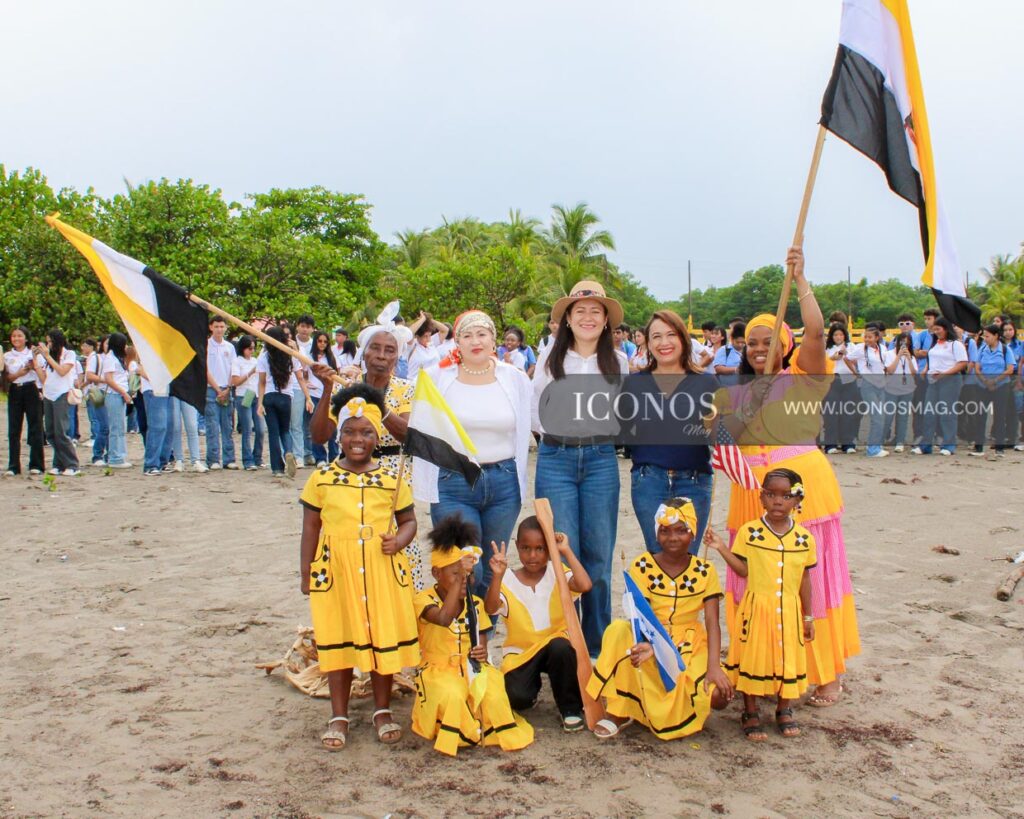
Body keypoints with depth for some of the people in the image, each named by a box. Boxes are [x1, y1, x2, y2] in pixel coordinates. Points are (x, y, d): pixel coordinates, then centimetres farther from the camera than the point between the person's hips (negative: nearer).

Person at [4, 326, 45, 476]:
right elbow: (6, 378, 3)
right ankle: (13, 466, 6)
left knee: (35, 427, -2)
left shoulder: (33, 354, 5)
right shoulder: (7, 356, 9)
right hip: (14, 392, 2)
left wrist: (34, 364, -17)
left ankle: (36, 465, 4)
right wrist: (18, 374, -14)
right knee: (13, 430, 1)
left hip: (31, 390, -2)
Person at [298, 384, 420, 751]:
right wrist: (305, 571, 5)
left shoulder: (391, 479, 4)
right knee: (338, 640, 7)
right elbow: (311, 526, 6)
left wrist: (399, 540, -10)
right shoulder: (322, 478, 2)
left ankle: (383, 710, 25)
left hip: (382, 569, 1)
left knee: (383, 638, 7)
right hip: (336, 569, 0)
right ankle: (339, 716, 21)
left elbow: (408, 520, 11)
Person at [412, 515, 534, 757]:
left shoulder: (475, 603, 5)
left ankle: (500, 734, -4)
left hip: (470, 666, 4)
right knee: (452, 694, -35)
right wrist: (458, 578, -39)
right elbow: (444, 618, -36)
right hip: (437, 669, -3)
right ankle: (456, 736, -8)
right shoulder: (425, 600, -12)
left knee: (494, 689, -27)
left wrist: (482, 652, -13)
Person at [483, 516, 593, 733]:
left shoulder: (557, 573, -6)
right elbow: (490, 609, -25)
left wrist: (566, 552, -24)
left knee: (561, 648, -35)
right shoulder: (507, 580, -7)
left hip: (555, 644, 0)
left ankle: (571, 709, -10)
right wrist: (497, 575, -38)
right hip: (520, 652, 0)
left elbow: (585, 585, -26)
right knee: (517, 697, -23)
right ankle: (533, 682, 18)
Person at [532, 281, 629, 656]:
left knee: (598, 554, 5)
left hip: (601, 459, 1)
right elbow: (536, 412, 9)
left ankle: (595, 646, 18)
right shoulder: (550, 357, 4)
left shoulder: (618, 361, 7)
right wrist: (558, 434, -1)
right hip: (556, 459, -1)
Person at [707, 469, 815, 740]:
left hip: (789, 611, 2)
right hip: (756, 609, -2)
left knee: (788, 659, 11)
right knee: (752, 658, 4)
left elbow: (805, 578, 6)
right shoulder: (749, 532, -6)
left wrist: (808, 617, 9)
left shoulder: (804, 538, -1)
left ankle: (784, 711, 31)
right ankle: (750, 713, 21)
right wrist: (721, 548, -13)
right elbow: (744, 569, -1)